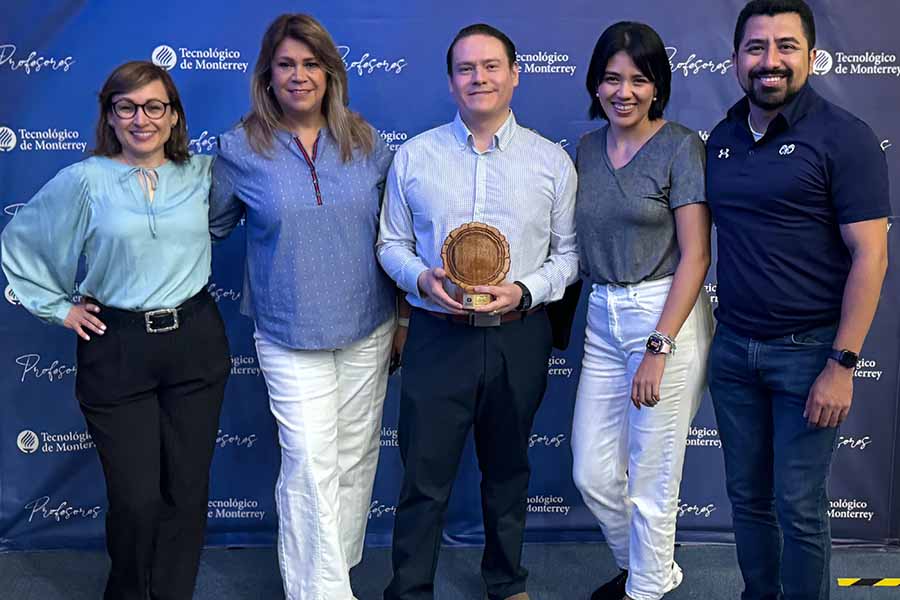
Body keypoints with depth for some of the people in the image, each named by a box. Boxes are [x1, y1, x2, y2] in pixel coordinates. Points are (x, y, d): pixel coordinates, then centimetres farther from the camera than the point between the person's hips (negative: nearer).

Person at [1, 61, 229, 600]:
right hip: (116, 351, -2)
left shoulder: (202, 174, 3)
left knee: (187, 491, 8)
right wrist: (58, 308, 4)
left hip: (196, 343, 2)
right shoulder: (85, 181, -4)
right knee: (135, 499, 2)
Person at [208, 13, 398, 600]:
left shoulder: (366, 142, 2)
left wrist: (403, 312, 10)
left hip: (368, 327, 3)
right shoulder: (241, 148, -3)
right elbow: (210, 226, 9)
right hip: (289, 335, -2)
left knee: (357, 457, 12)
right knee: (311, 464, -6)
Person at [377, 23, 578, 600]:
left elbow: (568, 252, 4)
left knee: (508, 471, 17)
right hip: (438, 336, -1)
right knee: (425, 476, 2)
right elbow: (391, 242, 7)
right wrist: (422, 278, -14)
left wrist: (525, 290, -14)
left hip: (519, 339, 1)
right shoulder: (414, 156, 2)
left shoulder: (552, 161, 2)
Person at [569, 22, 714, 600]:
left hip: (667, 315, -6)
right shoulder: (588, 148, 10)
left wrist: (659, 347, -17)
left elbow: (695, 255, -12)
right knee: (593, 474, 12)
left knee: (651, 478, 5)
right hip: (602, 316, 6)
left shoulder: (681, 147, -8)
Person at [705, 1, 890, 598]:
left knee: (799, 507, 4)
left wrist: (842, 364, -17)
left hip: (807, 350, -5)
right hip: (733, 346, 5)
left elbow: (870, 256, -13)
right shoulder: (722, 138, 8)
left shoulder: (843, 137, -9)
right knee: (747, 496, 15)